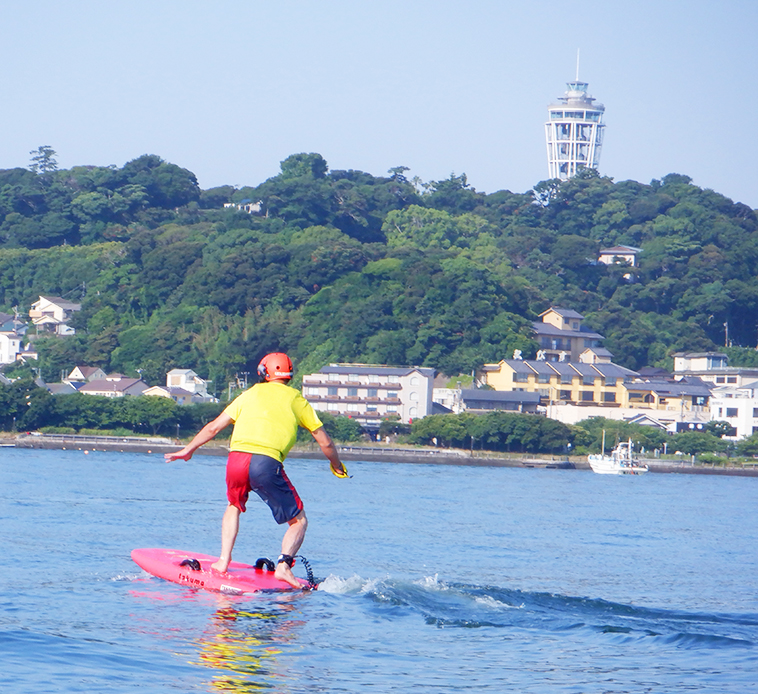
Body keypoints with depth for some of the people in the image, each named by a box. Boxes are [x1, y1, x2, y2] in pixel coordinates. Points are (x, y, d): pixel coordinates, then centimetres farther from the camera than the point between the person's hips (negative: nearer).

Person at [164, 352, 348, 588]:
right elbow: (325, 442, 18)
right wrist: (337, 467, 37)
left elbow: (214, 427, 26)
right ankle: (284, 564, -13)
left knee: (234, 507, 33)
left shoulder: (250, 394, 24)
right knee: (299, 521, 10)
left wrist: (188, 450, 39)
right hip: (268, 462, -3)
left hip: (236, 459, 3)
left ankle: (224, 561, 22)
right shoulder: (296, 399, 18)